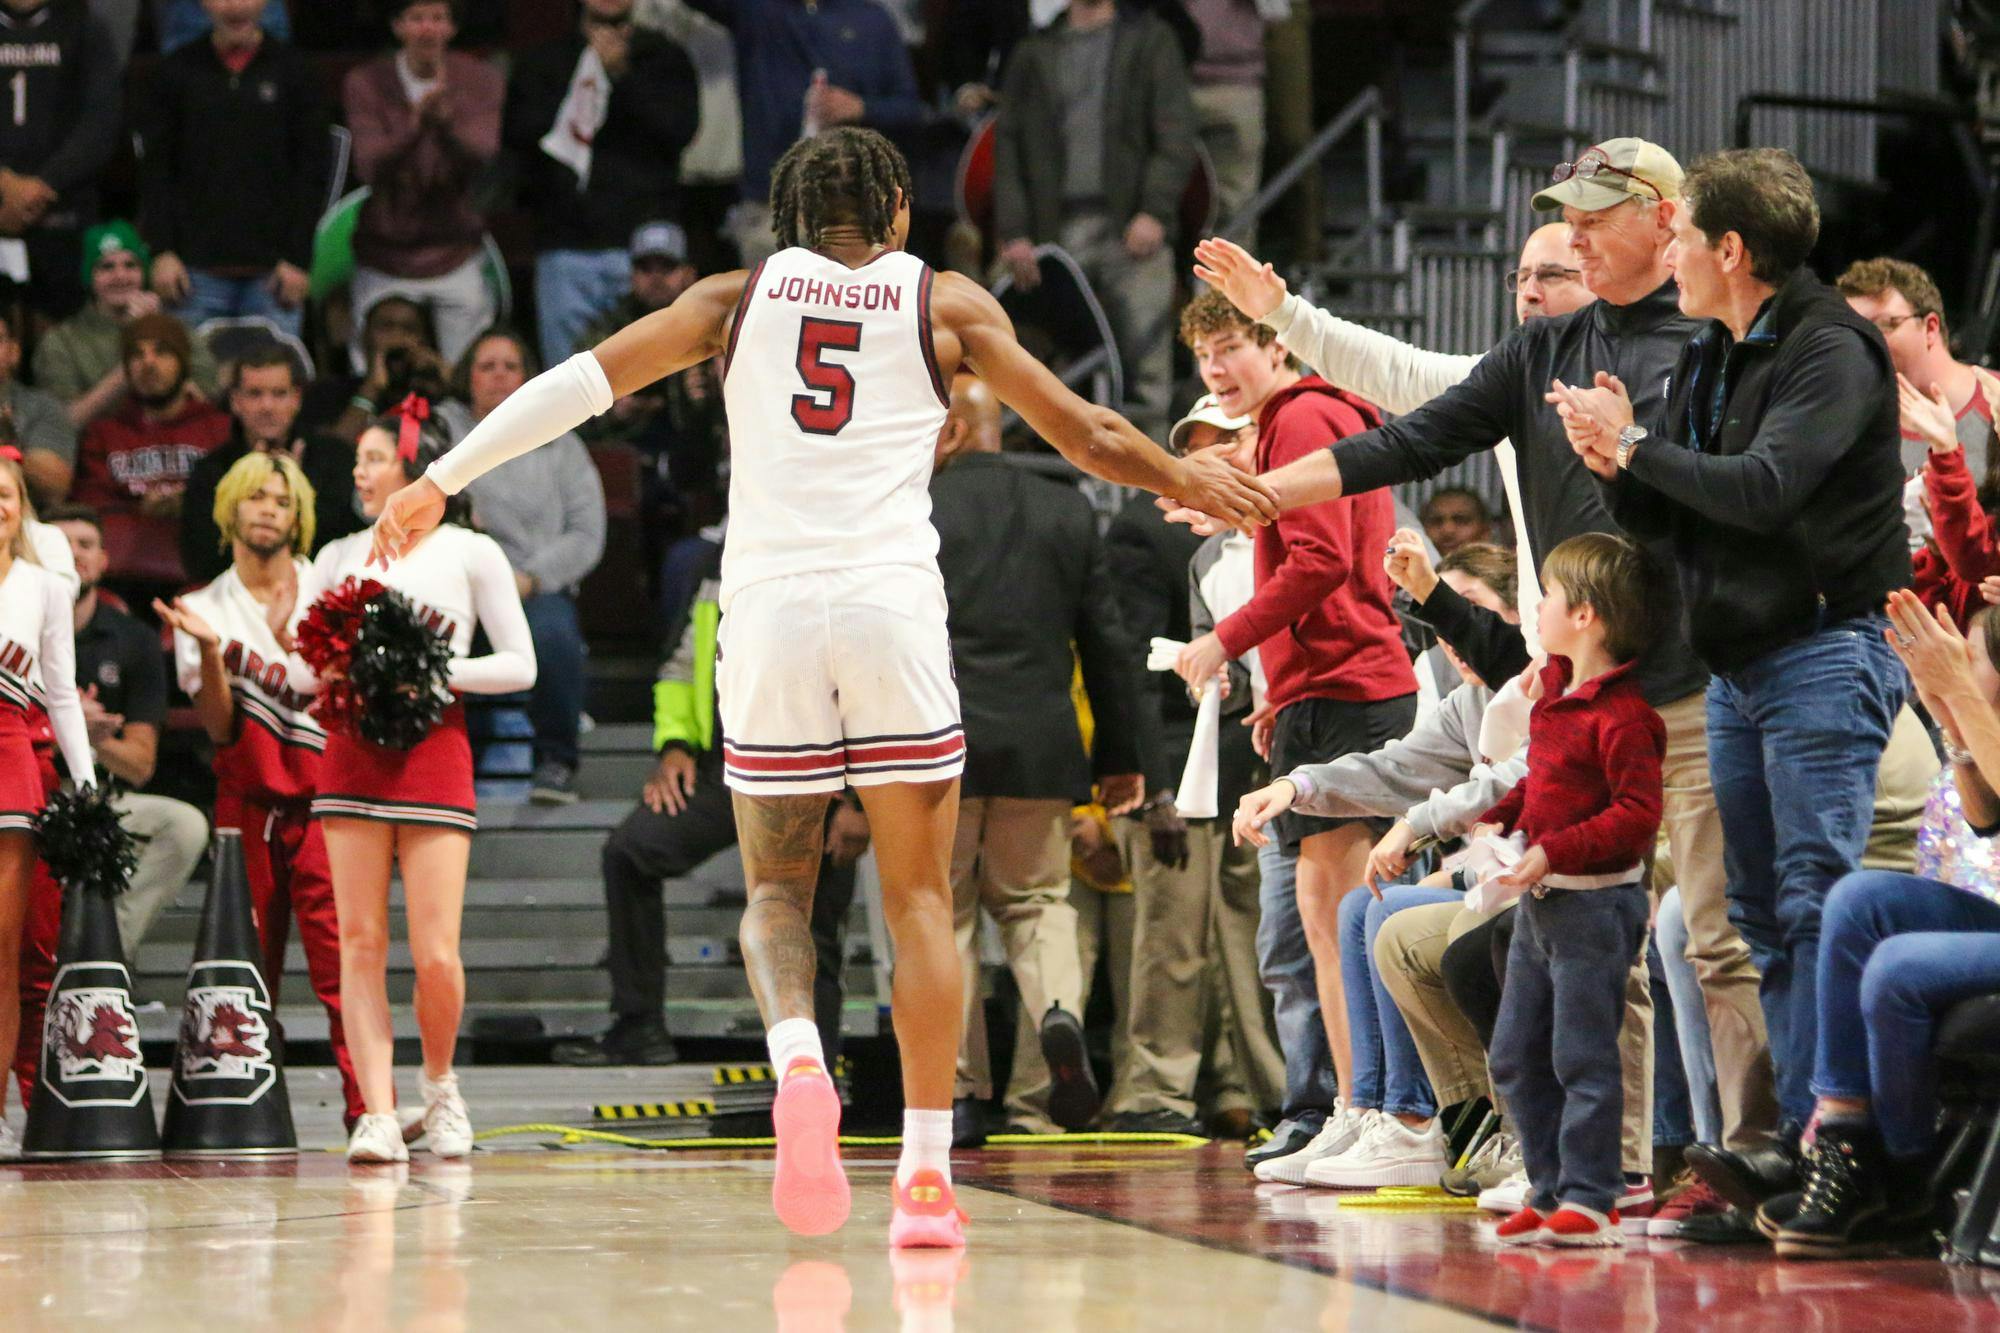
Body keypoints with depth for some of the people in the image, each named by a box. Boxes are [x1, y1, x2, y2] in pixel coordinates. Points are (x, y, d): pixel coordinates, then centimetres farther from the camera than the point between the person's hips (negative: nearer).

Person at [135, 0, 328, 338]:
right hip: (198, 266, 1)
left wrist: (298, 258, -4)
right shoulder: (176, 72, 8)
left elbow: (312, 172, 4)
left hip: (272, 269, 0)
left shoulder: (293, 72, 6)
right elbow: (155, 169, 6)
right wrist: (162, 252, -3)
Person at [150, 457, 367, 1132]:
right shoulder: (207, 608, 10)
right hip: (246, 797, 2)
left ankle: (367, 1105, -17)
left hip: (321, 796, -1)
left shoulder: (329, 593, 8)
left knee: (341, 956, -13)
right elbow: (220, 726, 0)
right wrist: (208, 650, -14)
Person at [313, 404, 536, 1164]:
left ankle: (439, 1082, 18)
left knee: (434, 954, -8)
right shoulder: (339, 558, 15)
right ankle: (378, 1115, -6)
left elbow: (520, 666, 2)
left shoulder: (470, 554, 4)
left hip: (433, 754, -3)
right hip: (351, 752, 3)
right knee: (359, 940, -5)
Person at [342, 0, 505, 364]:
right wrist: (415, 123, -31)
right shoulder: (365, 84, -1)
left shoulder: (482, 81, 0)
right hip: (385, 258, 0)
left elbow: (480, 160, -12)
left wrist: (446, 120, -33)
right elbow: (370, 167, -12)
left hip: (456, 253, 0)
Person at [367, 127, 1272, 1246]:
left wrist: (443, 481, 14)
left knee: (776, 888, 13)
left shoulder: (740, 295, 14)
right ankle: (926, 1175, 0)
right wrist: (1187, 479, 29)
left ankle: (798, 1058, -18)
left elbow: (583, 381, 9)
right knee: (919, 895, 7)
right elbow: (1087, 436, 11)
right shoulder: (944, 302, 10)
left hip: (768, 607, 1)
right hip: (893, 606, -1)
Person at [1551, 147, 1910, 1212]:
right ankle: (1794, 1136, 8)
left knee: (1818, 900, -13)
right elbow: (1661, 518, 16)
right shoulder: (1707, 359, 17)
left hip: (1825, 652, -9)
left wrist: (1636, 447, -12)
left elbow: (1762, 487, -24)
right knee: (1762, 912, 7)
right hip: (1736, 665, 9)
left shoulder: (1831, 352, -11)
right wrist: (1615, 463, -5)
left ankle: (1813, 1139, -17)